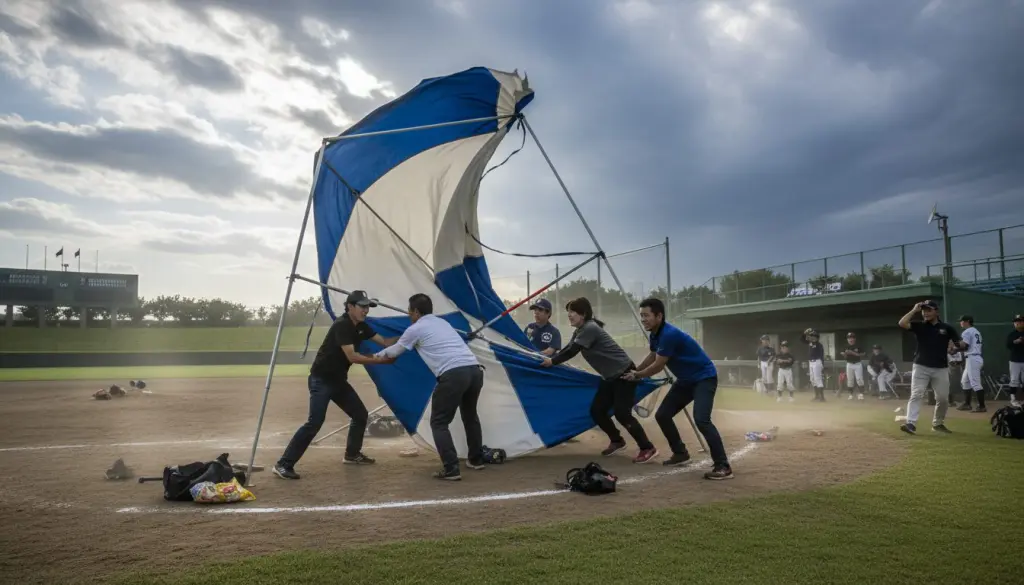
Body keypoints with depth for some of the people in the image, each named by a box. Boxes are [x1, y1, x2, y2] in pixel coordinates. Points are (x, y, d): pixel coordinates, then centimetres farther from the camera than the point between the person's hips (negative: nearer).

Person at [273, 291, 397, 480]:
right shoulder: (341, 325, -22)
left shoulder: (361, 326, 5)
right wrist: (379, 360, -23)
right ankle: (283, 464, -14)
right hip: (321, 380, -9)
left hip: (338, 380, 9)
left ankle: (352, 454, 30)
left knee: (361, 414, 12)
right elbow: (352, 356, -27)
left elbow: (384, 341, 8)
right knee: (315, 421, -20)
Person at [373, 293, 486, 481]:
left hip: (453, 374, -7)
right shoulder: (442, 322, 30)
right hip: (475, 369, 7)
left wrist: (377, 355, 46)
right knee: (470, 415, 29)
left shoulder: (415, 329, 11)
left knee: (439, 422, 7)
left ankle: (451, 469, -1)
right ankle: (476, 459, 38)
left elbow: (395, 351, 26)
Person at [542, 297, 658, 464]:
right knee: (596, 411, 7)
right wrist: (550, 357, -2)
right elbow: (567, 349, 10)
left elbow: (572, 351, -22)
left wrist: (552, 361, -12)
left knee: (622, 413, -14)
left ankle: (647, 448, -2)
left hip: (624, 373, -10)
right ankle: (617, 441, 26)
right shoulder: (580, 331, 10)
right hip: (610, 377, 10)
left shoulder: (590, 328, -21)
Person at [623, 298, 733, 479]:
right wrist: (633, 372, 18)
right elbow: (652, 357, 21)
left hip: (704, 377, -10)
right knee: (662, 415, 9)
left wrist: (636, 376, -6)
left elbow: (658, 366, -21)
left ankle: (723, 466, -20)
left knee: (701, 419, -27)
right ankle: (680, 453, 26)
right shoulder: (655, 334, 1)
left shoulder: (669, 334, -29)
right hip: (685, 380, 10)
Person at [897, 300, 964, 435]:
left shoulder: (947, 328, 5)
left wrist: (958, 344, -20)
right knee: (916, 395, -10)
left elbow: (961, 344, 4)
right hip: (921, 367, -1)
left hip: (941, 369, 1)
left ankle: (938, 423, 26)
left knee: (943, 398, 7)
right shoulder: (919, 326, 3)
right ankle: (911, 423, -17)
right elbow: (902, 323, -14)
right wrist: (914, 310, -11)